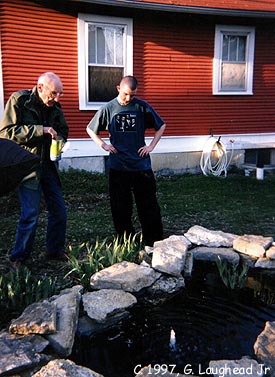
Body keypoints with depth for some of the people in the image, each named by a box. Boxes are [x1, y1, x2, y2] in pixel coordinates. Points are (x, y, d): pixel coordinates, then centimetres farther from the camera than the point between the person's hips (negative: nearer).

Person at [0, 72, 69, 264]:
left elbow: (63, 130, 20)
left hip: (49, 165, 6)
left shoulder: (55, 106, 6)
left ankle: (55, 250, 27)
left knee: (59, 211, 8)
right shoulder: (19, 100, -10)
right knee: (30, 215, -7)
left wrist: (59, 139, -4)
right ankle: (19, 259, 11)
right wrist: (40, 130, -23)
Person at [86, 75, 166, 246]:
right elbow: (91, 129, 15)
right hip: (118, 166, 1)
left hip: (141, 165, -1)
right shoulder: (108, 108, 2)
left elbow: (161, 126, 11)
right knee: (120, 208, 7)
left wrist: (151, 146, 2)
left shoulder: (142, 106, -1)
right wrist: (103, 145, 3)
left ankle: (154, 243, 13)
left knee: (149, 206, 2)